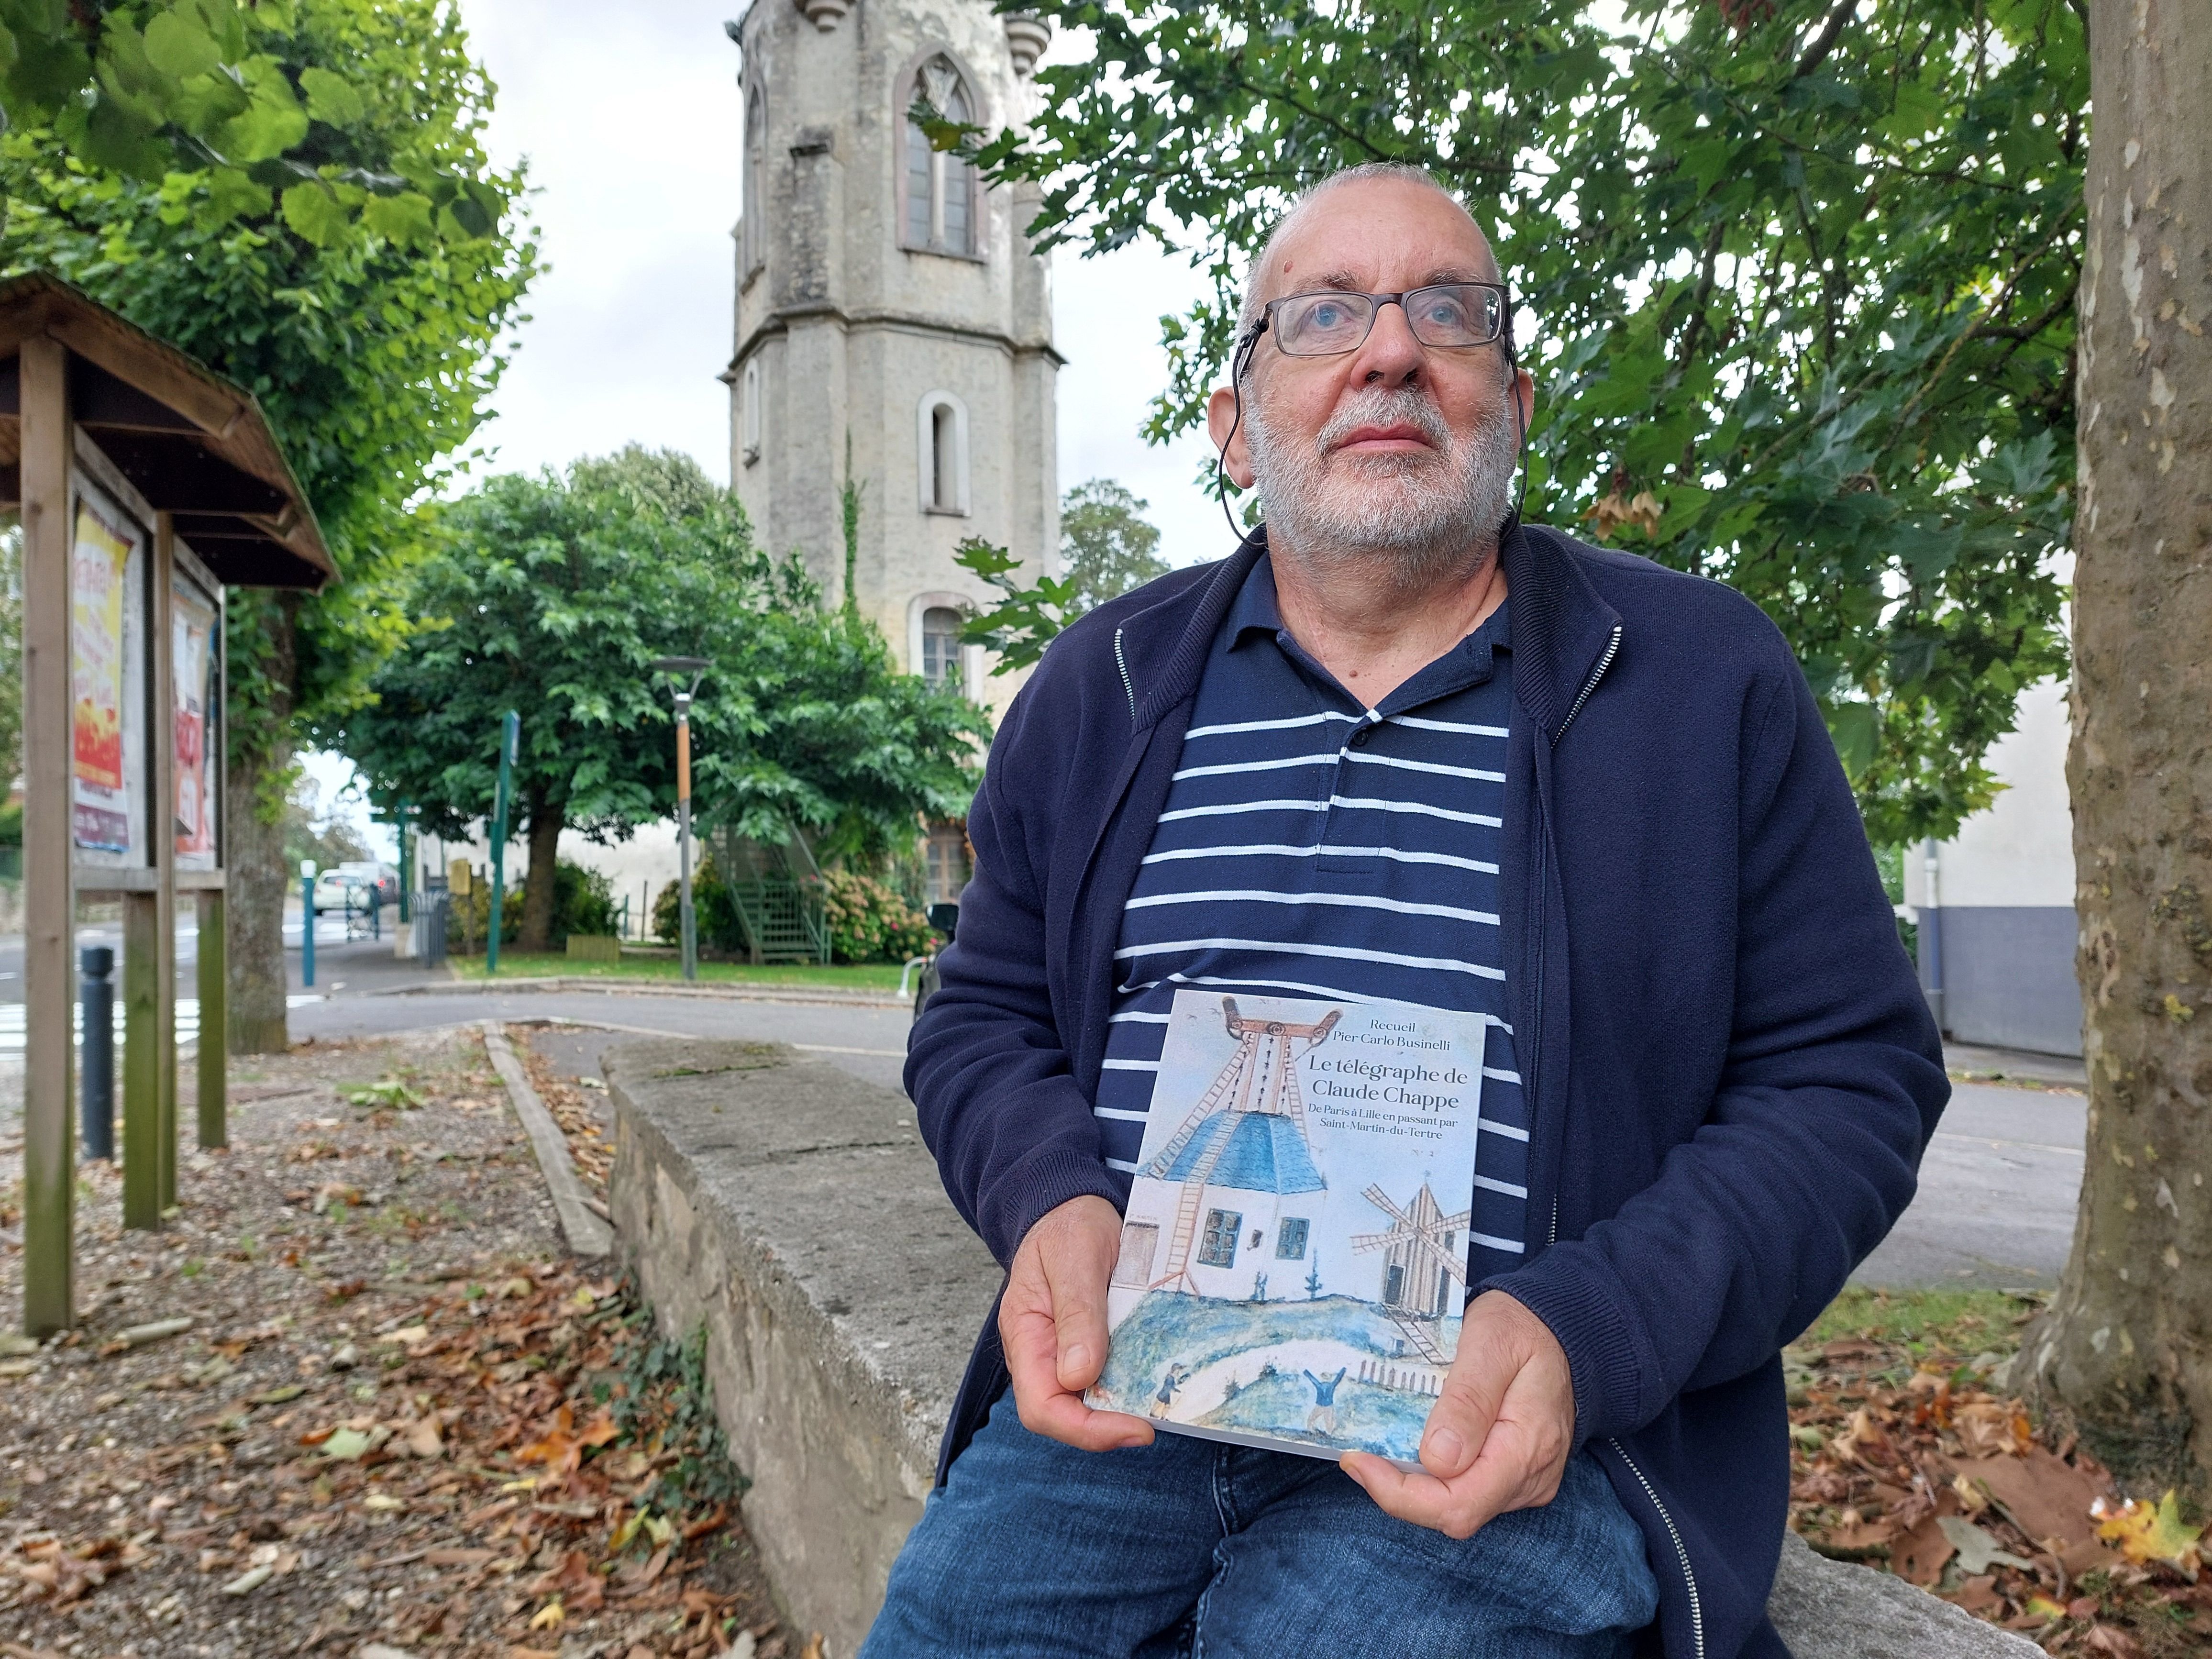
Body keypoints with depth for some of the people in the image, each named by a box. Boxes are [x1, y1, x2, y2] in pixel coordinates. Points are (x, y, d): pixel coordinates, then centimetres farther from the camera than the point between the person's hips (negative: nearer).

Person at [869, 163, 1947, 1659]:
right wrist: (1051, 1195, -10)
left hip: (1512, 1426, -1)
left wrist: (1584, 1337, -15)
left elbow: (1847, 1078, 1)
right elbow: (981, 1020, 13)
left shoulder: (1704, 680, 2)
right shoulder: (1104, 689, 9)